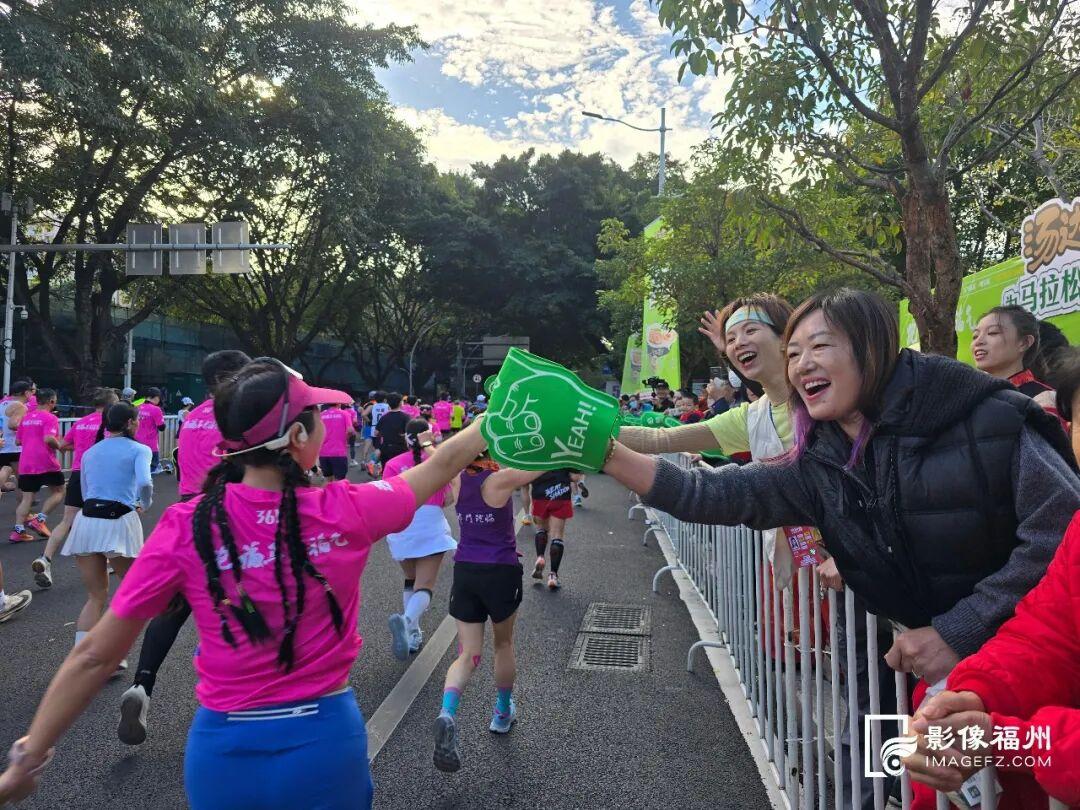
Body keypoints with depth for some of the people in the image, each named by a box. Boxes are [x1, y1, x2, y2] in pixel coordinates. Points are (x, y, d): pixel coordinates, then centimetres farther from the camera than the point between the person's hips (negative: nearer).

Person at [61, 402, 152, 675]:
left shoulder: (90, 453, 18)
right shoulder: (138, 449, 0)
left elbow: (85, 492, 24)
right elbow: (144, 483, -17)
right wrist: (145, 504, 2)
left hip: (86, 522, 5)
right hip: (119, 522, -5)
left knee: (95, 597, 15)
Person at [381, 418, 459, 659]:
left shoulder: (393, 463, 3)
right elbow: (450, 499, 0)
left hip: (401, 529, 3)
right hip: (431, 528, -2)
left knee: (410, 580, 22)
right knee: (424, 586, -4)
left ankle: (413, 633, 22)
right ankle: (407, 620, -32)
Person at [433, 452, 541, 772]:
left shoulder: (458, 477, -2)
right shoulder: (502, 479, -17)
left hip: (465, 572, 4)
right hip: (501, 572, -3)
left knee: (467, 654, 6)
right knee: (503, 643, 21)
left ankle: (447, 714, -20)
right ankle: (503, 713, 37)